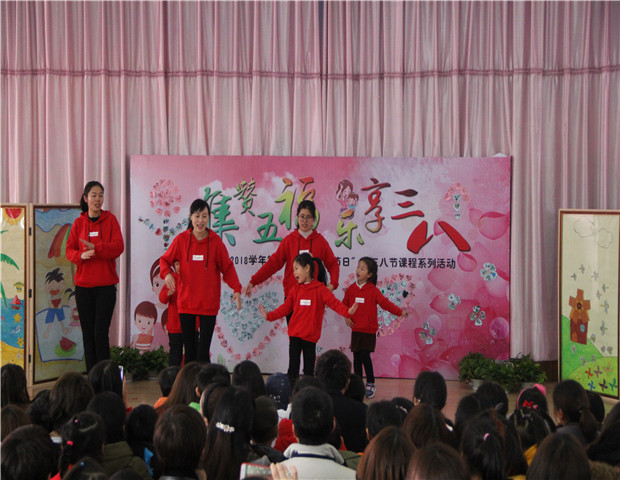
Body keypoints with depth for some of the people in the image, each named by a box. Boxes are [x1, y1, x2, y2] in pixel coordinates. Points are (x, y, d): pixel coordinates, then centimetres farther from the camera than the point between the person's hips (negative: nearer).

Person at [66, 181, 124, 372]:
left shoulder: (110, 219, 3)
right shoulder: (79, 222, 8)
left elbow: (119, 246, -8)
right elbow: (69, 250, 3)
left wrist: (96, 248, -21)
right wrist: (81, 255, -18)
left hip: (105, 284, -3)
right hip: (83, 284, 3)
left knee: (101, 334, -8)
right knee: (87, 333, 5)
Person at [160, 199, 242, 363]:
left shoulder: (215, 241, -2)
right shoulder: (181, 239, 1)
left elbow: (227, 267, 3)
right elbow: (165, 259, 9)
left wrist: (236, 289, -10)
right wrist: (167, 273, -12)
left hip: (209, 304, -1)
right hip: (185, 303, 1)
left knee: (203, 352, -5)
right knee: (189, 351, 7)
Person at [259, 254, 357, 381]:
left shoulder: (320, 289, -5)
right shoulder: (295, 290, 8)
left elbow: (334, 303, -13)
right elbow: (285, 307, 8)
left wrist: (347, 311, -28)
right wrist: (269, 316, 1)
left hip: (310, 336, -3)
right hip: (295, 334, 3)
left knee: (309, 368, 5)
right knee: (293, 367, 5)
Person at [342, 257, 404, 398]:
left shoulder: (373, 290, -6)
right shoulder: (351, 289, 4)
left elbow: (385, 303, -9)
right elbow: (344, 304, 13)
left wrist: (400, 312, -17)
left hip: (369, 330, -4)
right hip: (355, 329, 4)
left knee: (365, 356, -8)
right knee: (356, 357, 7)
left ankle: (370, 384, 7)